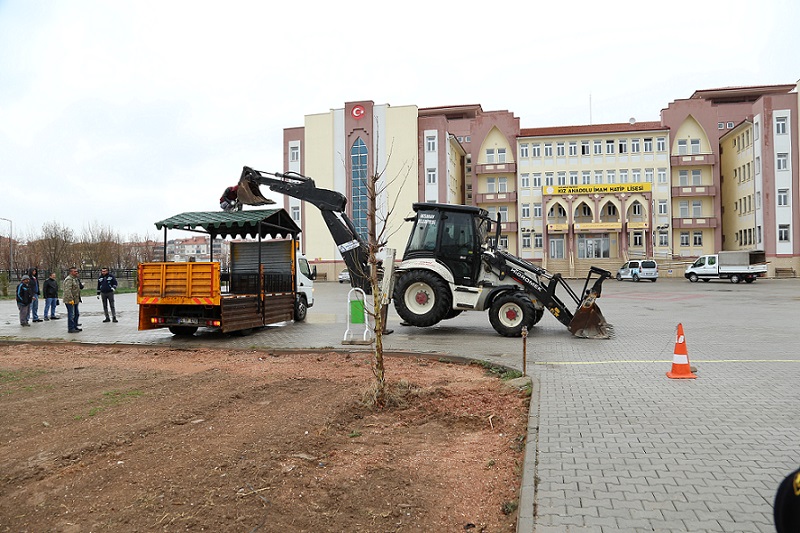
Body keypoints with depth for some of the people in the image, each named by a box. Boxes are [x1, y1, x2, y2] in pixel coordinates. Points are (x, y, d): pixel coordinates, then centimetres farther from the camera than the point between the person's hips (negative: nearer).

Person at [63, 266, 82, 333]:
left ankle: (75, 327, 27)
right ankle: (70, 328, -1)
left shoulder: (75, 279, 16)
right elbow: (68, 290, -24)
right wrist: (70, 299, -26)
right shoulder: (69, 279, -16)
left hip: (75, 300, 10)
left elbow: (79, 287, 28)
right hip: (70, 300, -10)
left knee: (76, 314, 16)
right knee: (71, 315, -6)